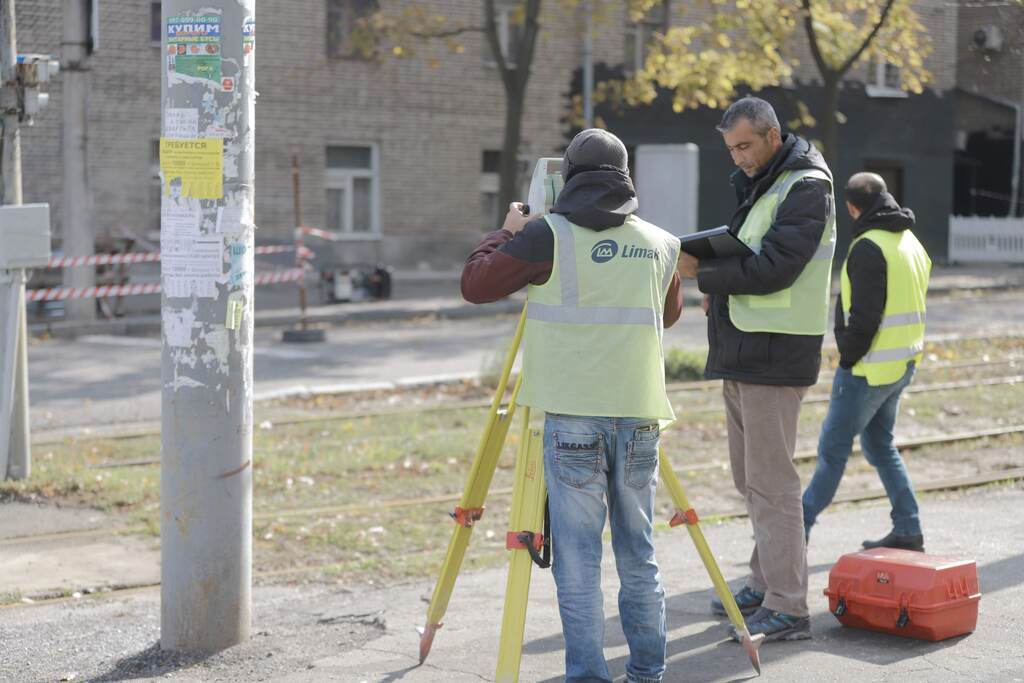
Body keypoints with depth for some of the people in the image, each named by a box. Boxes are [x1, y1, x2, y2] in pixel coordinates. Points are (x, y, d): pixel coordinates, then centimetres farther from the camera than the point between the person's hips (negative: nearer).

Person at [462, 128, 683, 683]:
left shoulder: (548, 235, -4)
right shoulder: (661, 245, 9)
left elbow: (474, 284, 2)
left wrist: (507, 234, 17)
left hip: (573, 415, -4)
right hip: (638, 415, 4)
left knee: (577, 557, 1)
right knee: (638, 555, 13)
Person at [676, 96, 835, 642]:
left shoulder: (806, 187, -12)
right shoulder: (757, 186, 17)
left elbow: (772, 269, -22)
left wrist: (703, 272, -16)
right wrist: (720, 288, 4)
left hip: (775, 354, -10)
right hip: (741, 351, 10)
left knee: (771, 481, -9)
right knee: (749, 478, 15)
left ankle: (787, 608, -6)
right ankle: (765, 584, 26)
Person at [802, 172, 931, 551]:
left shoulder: (868, 247, -17)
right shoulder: (911, 243, 13)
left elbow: (864, 316, -21)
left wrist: (848, 359, -10)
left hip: (869, 368, -9)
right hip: (903, 364, 9)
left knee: (833, 449, -2)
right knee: (880, 445, 18)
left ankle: (797, 530, 6)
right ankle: (907, 531, 19)